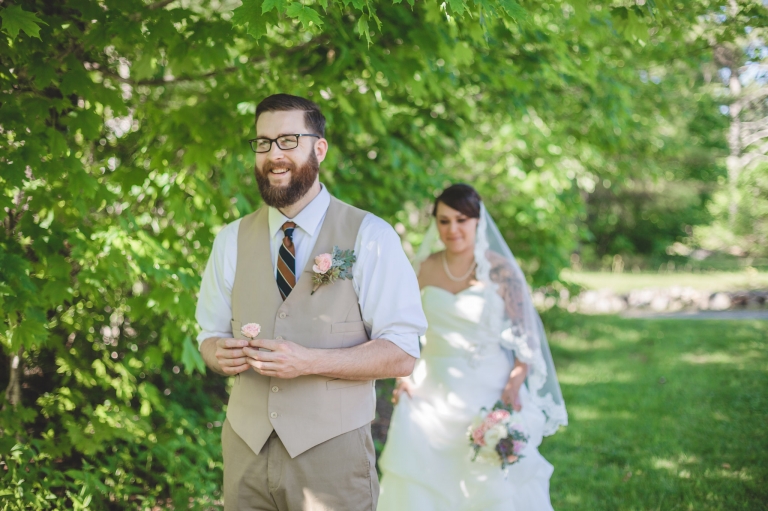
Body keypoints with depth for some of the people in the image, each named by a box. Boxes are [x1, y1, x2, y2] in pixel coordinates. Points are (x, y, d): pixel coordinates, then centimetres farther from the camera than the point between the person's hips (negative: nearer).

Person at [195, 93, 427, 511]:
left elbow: (401, 354, -11)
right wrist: (219, 354, -9)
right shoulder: (231, 241, 7)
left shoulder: (370, 238, -7)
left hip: (332, 453, -4)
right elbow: (210, 332, 15)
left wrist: (309, 362, -23)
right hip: (245, 448, 4)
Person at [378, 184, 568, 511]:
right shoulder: (425, 269, 5)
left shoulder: (500, 271, -6)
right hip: (432, 394, 3)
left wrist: (514, 386, -17)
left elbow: (525, 337, -5)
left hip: (487, 394, -3)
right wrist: (404, 376, 1)